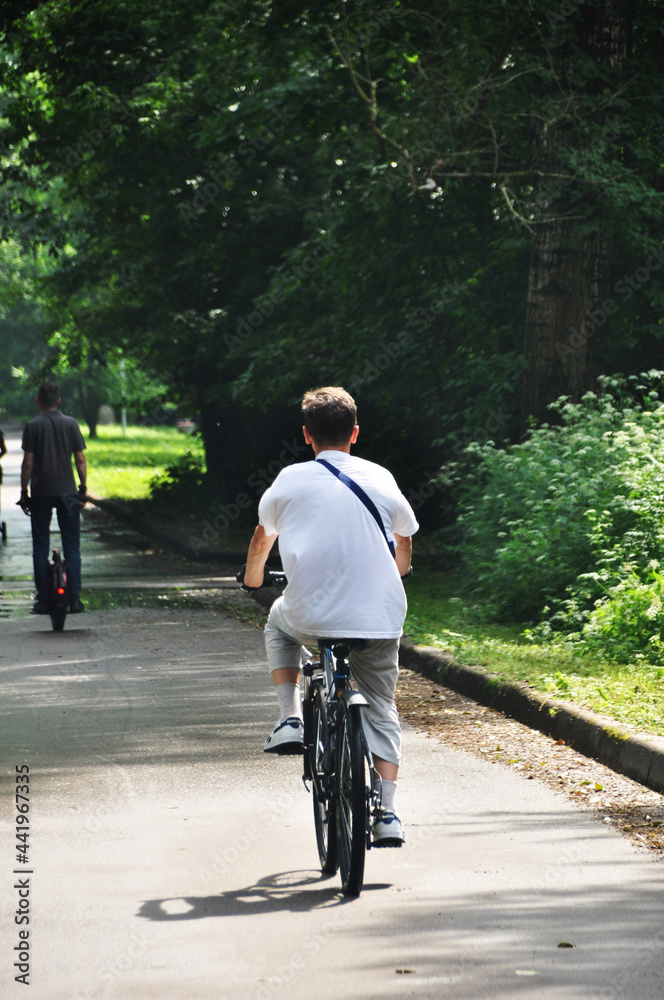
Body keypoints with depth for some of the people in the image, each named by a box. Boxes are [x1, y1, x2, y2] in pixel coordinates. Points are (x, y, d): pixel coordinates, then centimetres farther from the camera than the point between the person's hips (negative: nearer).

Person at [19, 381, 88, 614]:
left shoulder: (32, 426, -3)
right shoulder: (70, 423, 1)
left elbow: (28, 463, -6)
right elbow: (81, 460, -1)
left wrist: (24, 492, 1)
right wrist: (83, 488, 7)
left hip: (40, 493, -1)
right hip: (67, 491, 1)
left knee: (40, 547, 6)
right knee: (72, 546, 5)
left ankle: (43, 600, 3)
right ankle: (74, 599, -1)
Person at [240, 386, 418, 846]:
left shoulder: (291, 480, 4)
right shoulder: (380, 478, 7)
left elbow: (262, 537, 22)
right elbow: (405, 540, 24)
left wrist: (253, 578, 42)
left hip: (311, 616, -1)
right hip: (379, 618, 1)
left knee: (279, 622, 33)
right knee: (380, 711, 16)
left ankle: (290, 719, 19)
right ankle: (387, 814, 4)